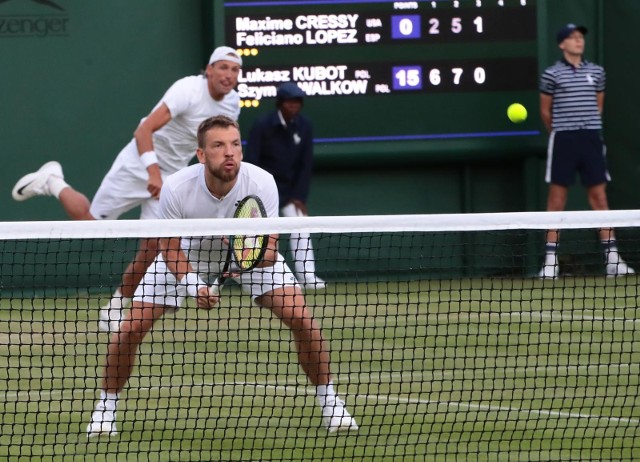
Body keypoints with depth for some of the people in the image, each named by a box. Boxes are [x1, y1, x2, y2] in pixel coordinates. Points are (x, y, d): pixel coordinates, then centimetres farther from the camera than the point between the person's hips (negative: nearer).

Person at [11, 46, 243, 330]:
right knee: (90, 222, 1)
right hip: (138, 165, -6)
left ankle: (114, 311, 11)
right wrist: (153, 172, -44)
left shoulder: (232, 103, -3)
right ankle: (52, 182, 29)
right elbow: (144, 131, -32)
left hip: (171, 176, 6)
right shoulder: (188, 91, -25)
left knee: (152, 247, -5)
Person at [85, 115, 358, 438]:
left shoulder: (262, 184, -31)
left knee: (301, 319, -17)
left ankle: (329, 404, 5)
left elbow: (270, 251, -28)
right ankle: (106, 408, 10)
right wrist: (192, 284, -37)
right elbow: (171, 250, -20)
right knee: (131, 328, -13)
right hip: (188, 254, 0)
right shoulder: (176, 188, -32)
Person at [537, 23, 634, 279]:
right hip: (563, 140, -3)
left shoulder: (596, 72, 10)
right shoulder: (552, 74, 0)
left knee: (599, 196, 1)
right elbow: (545, 111, 9)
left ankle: (612, 257, 1)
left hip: (591, 139, 3)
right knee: (557, 198, -1)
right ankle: (551, 260, 1)